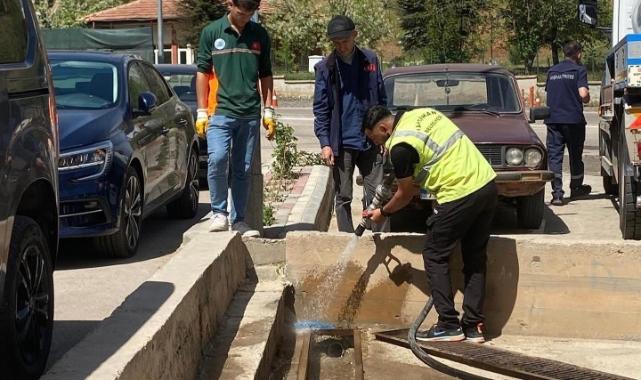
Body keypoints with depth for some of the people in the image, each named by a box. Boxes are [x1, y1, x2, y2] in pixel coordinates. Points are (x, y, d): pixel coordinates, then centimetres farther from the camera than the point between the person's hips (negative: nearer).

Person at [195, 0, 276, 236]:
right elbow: (203, 73, 4)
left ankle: (238, 221, 16)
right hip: (220, 112, -2)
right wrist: (202, 112, -1)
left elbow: (265, 75, 14)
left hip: (250, 114, 3)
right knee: (217, 158, -21)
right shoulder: (211, 32, 2)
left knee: (243, 170, 7)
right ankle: (219, 212, -4)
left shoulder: (260, 35, 8)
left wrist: (268, 111, 8)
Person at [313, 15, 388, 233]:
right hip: (341, 143, -2)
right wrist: (325, 143, -9)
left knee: (376, 195, 2)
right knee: (343, 198, 5)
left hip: (370, 141, 2)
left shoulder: (370, 60, 4)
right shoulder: (326, 68, -2)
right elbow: (320, 109, -2)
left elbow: (381, 100, 10)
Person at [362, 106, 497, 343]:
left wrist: (383, 213, 19)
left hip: (459, 195, -8)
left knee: (435, 256, 7)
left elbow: (406, 194, 3)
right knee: (475, 258, 15)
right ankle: (474, 326, 18)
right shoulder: (423, 113, 15)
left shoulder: (400, 147, -9)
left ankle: (449, 325, 7)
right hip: (487, 183, 9)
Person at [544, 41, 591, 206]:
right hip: (573, 118, -3)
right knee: (575, 155, 14)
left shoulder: (552, 71, 11)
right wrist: (587, 98, 5)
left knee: (554, 155, 0)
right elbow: (583, 94, -15)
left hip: (553, 118, 3)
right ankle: (576, 188, 30)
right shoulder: (579, 70, -5)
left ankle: (557, 193, -10)